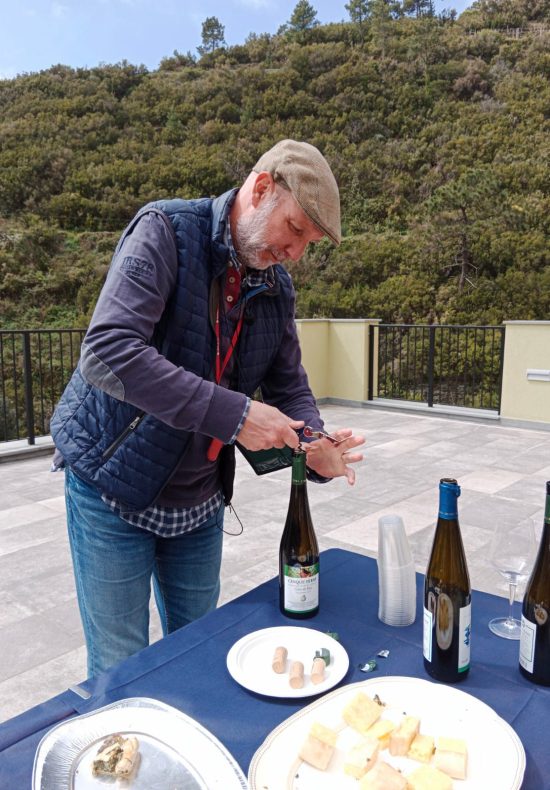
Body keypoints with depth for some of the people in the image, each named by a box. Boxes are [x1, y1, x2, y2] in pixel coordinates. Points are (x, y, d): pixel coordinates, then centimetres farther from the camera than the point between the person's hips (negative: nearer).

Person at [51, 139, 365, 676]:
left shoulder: (277, 289, 1)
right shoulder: (166, 230, -18)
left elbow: (289, 388, 5)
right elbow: (106, 353, -31)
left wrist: (315, 448, -17)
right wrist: (232, 414, -34)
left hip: (199, 500, 6)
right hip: (114, 489, -5)